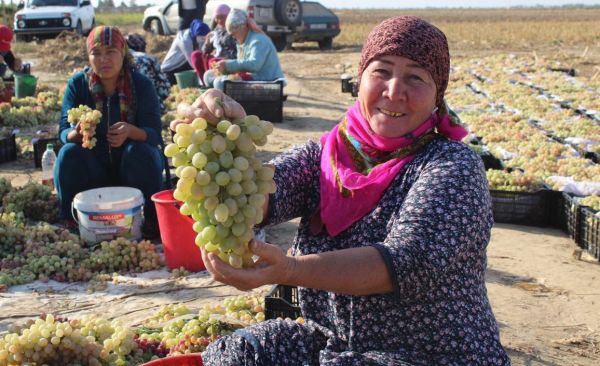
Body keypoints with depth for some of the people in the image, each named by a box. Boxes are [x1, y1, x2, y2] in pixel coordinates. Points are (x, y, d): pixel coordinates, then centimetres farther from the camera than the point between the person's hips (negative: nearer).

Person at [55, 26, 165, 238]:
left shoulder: (141, 84, -12)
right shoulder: (77, 84, -7)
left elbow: (154, 134, -19)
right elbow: (64, 132, -12)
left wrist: (131, 131, -42)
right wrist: (77, 133, -38)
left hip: (133, 165, -1)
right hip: (94, 168, 2)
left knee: (139, 151, -32)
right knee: (69, 153, -26)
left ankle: (153, 220, -18)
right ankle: (73, 222, -16)